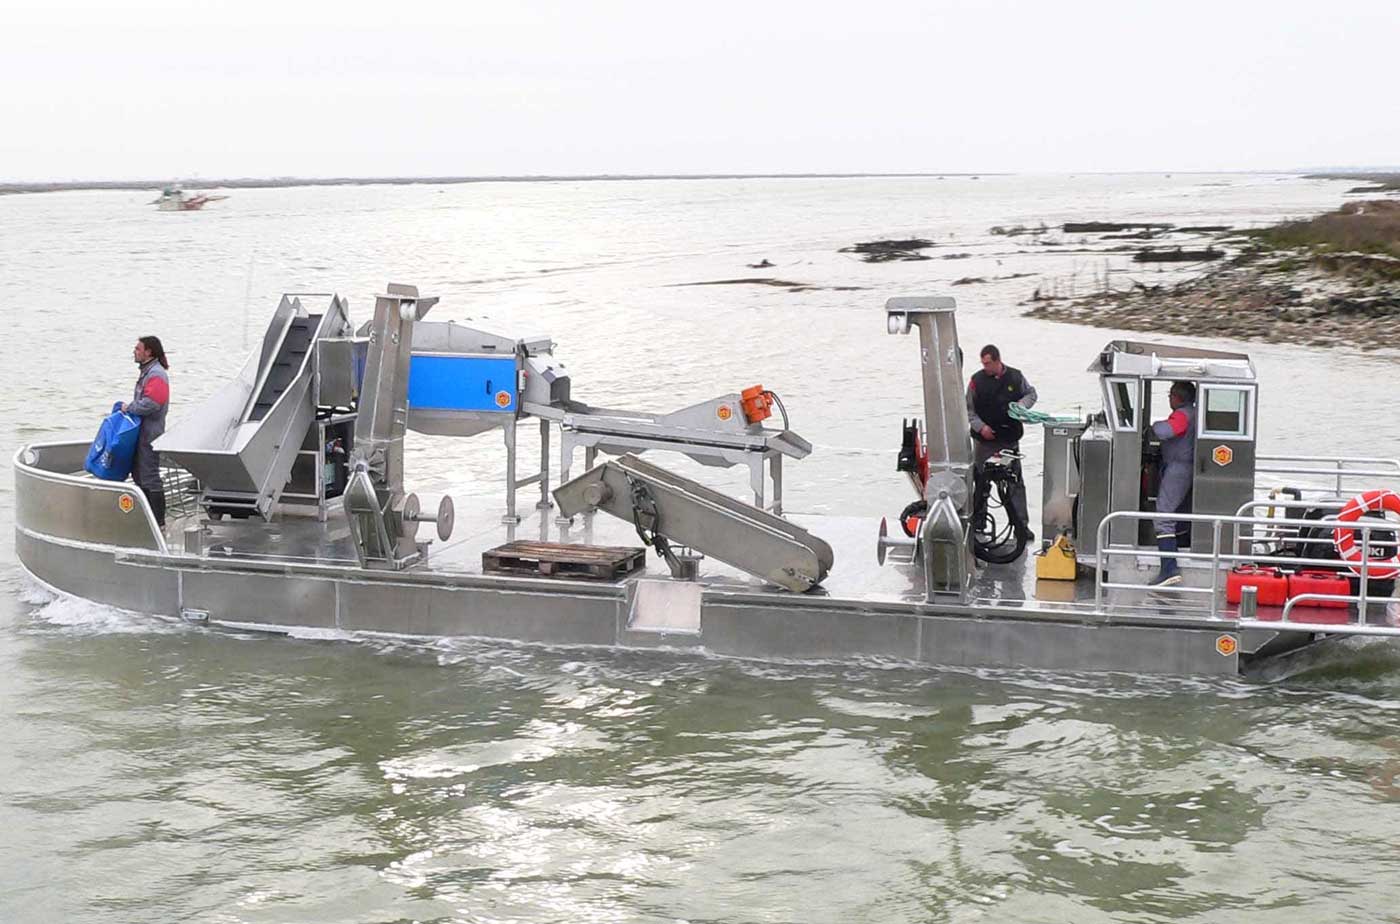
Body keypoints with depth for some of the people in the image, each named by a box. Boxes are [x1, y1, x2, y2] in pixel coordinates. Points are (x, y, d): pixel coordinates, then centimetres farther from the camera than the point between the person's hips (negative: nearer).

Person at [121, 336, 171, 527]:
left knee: (150, 477, -8)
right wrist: (129, 407, 11)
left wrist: (129, 408, -15)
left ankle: (159, 522, -4)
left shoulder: (156, 374, -17)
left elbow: (151, 404, -27)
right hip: (141, 432, 11)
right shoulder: (146, 371, 17)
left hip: (150, 434, -11)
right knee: (138, 473, 17)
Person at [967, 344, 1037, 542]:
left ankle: (1021, 526, 8)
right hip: (984, 440, -1)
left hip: (1009, 441, 1)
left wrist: (1021, 405, -5)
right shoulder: (977, 380, -3)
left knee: (1016, 483, 3)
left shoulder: (1015, 377, 0)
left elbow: (1031, 393, 15)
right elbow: (969, 409, 1)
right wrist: (980, 426, -13)